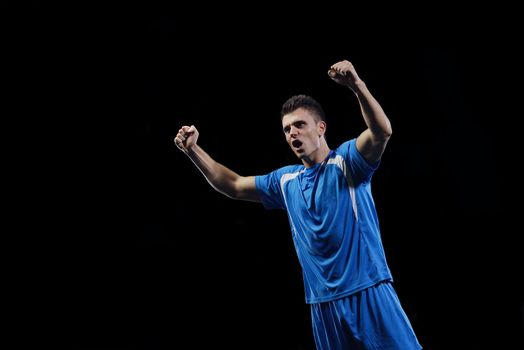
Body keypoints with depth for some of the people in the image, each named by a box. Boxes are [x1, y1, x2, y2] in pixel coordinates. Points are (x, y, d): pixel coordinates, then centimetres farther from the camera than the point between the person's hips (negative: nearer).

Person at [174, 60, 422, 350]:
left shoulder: (345, 161, -2)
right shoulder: (285, 180, 14)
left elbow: (381, 132, -20)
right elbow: (233, 185, 24)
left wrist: (357, 85, -36)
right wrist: (193, 149, 12)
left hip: (368, 292, -5)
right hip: (323, 303, 5)